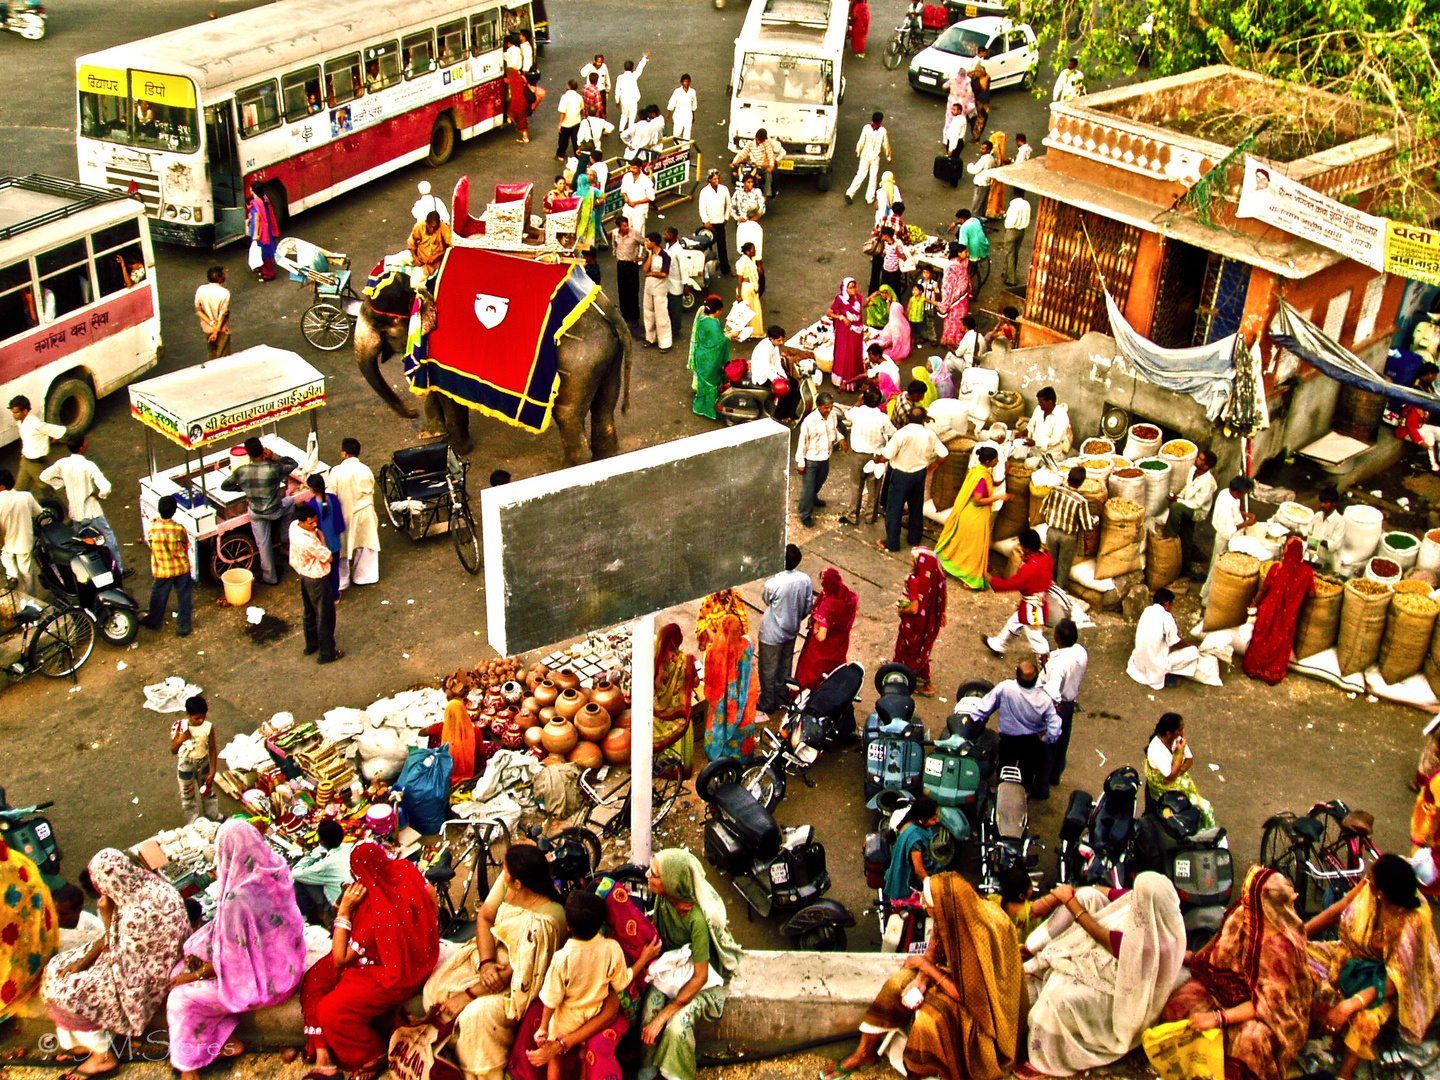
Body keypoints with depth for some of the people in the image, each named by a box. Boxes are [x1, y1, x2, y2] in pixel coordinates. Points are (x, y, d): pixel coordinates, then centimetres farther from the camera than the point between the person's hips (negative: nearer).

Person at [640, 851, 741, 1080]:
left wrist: (663, 1016, -28)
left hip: (706, 973, -5)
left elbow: (700, 977, -28)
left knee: (677, 1025, -27)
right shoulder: (664, 897, -17)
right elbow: (657, 932, 5)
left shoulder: (698, 918, -34)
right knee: (651, 1003, -22)